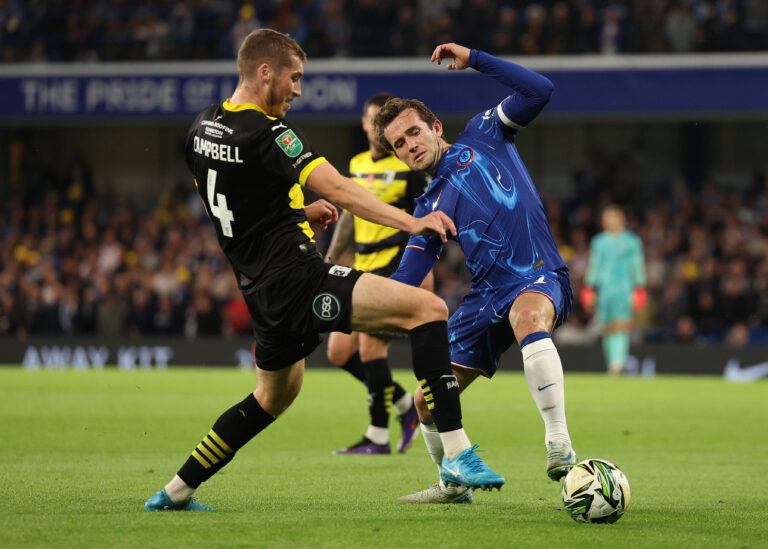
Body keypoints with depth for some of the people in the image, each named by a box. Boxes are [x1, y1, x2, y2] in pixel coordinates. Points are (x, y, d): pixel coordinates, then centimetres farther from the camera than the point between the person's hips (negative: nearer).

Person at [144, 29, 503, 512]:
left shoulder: (204, 127, 13)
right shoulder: (266, 130, -14)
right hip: (297, 277, -9)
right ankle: (457, 454, -24)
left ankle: (176, 492, 34)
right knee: (429, 309, -15)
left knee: (276, 393, 31)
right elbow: (335, 188, -24)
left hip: (259, 288, 9)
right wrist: (411, 222, -27)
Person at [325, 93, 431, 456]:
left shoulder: (409, 167, -6)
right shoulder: (357, 165, 14)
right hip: (363, 270, 8)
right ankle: (405, 405, 19)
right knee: (339, 351, 4)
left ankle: (378, 436, -4)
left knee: (369, 346, -14)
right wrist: (331, 258, 17)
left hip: (395, 269, -8)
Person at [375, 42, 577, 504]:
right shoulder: (430, 208, 20)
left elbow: (539, 90, 0)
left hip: (540, 278, -6)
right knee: (429, 402, 3)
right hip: (487, 295, 6)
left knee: (528, 315, -43)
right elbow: (406, 279, 14)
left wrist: (474, 60, -2)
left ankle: (560, 445, -47)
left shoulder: (483, 136, 11)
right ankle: (454, 484, 30)